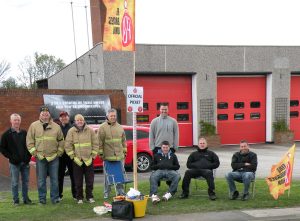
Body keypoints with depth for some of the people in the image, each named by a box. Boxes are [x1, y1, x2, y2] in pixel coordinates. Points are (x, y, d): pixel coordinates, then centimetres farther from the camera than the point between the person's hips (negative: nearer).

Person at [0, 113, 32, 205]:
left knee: (25, 181, 9)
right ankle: (16, 200, 12)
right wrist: (11, 157, -10)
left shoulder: (24, 133, 8)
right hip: (14, 163, -3)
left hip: (25, 162, 3)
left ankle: (26, 199, 18)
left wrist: (28, 156, 2)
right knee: (15, 182, 3)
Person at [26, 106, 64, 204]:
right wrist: (34, 152, -5)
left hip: (54, 157, 1)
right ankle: (42, 198, 15)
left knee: (54, 179, 6)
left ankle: (55, 198, 16)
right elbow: (29, 140, 2)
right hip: (40, 157, -1)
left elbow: (61, 140, 11)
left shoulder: (56, 126, 6)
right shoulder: (34, 126, 2)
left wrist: (59, 151, 3)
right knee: (41, 180, 5)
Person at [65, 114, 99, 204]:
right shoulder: (71, 131, -2)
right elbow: (68, 145, -2)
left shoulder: (90, 130, 2)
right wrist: (72, 156, -5)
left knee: (90, 180, 8)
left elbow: (95, 143, 4)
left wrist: (93, 154, -1)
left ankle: (89, 196, 19)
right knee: (78, 181, 6)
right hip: (77, 160, -1)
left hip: (89, 159, 1)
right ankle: (79, 197, 16)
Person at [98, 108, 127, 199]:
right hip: (108, 156, -4)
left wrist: (124, 151, 12)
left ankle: (120, 191, 17)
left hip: (120, 156, 4)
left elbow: (123, 140, 16)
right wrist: (100, 153, -8)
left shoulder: (120, 127, 11)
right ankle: (106, 193, 13)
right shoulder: (102, 127, -3)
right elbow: (100, 142, -5)